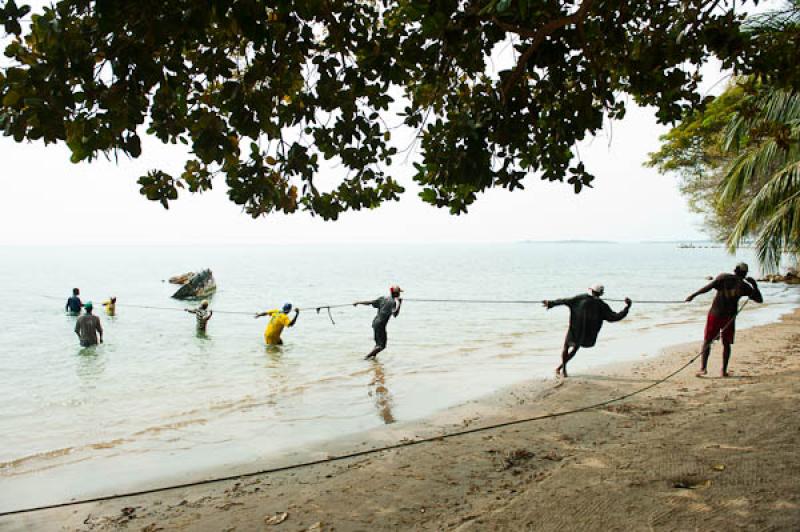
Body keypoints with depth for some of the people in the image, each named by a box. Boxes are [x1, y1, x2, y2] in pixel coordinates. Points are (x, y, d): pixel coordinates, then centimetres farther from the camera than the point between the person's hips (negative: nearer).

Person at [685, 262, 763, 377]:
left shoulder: (723, 277, -3)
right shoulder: (744, 286, 2)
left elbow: (709, 286, -15)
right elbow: (759, 299, 11)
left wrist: (693, 295, -14)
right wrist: (754, 284, 17)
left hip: (715, 314, -1)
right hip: (730, 317, 2)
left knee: (707, 341, 4)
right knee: (726, 344, 13)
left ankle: (703, 368, -8)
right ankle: (724, 370, 11)